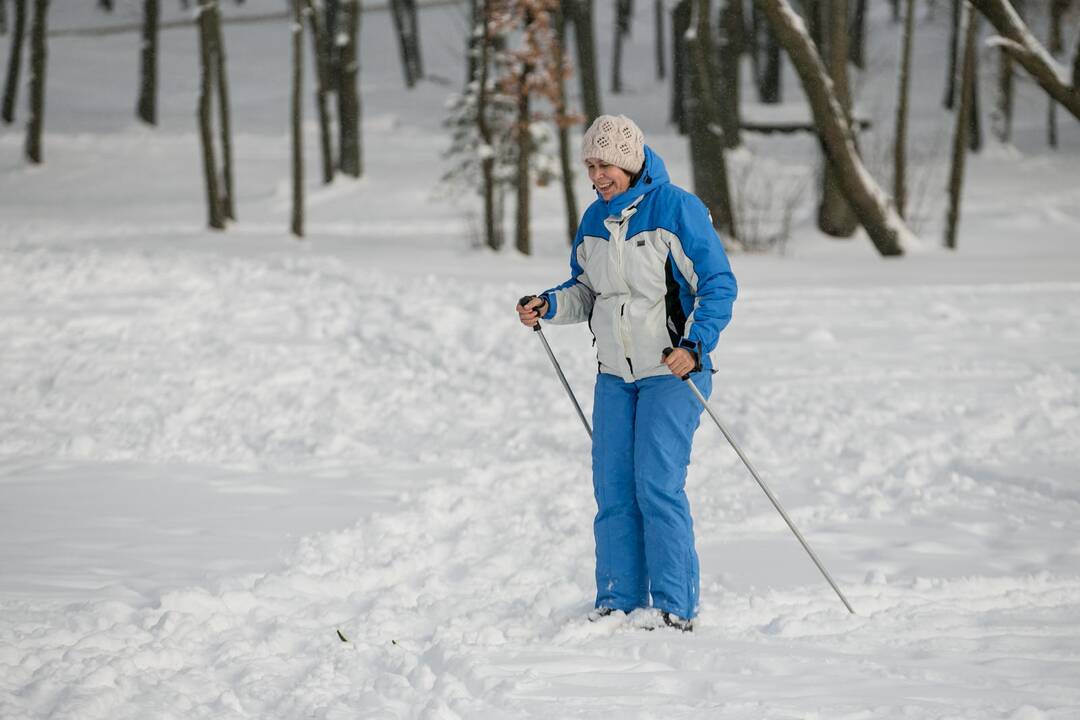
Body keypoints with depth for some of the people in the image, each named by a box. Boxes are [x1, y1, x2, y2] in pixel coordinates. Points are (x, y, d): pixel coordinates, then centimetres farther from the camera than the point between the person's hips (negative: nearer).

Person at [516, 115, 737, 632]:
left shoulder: (677, 209, -12)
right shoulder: (594, 220, 8)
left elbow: (718, 285, -12)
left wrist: (695, 345, -24)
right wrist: (548, 306, -1)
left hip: (673, 372, -6)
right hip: (615, 375, 6)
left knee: (658, 486, -12)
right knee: (613, 488, 3)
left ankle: (675, 608, -7)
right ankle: (618, 604, 10)